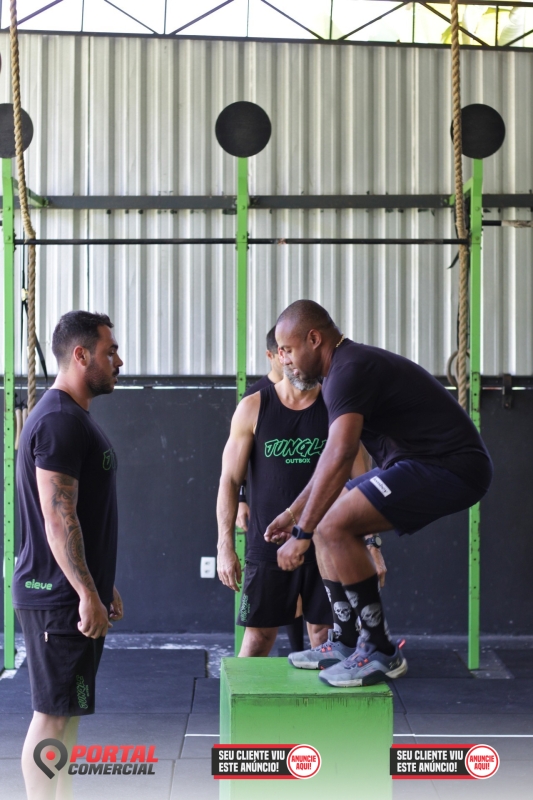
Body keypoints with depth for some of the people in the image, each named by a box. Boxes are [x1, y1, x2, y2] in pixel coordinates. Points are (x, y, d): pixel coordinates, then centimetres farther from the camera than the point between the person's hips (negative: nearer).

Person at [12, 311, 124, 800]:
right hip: (60, 596, -10)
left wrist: (104, 585, 24)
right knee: (53, 714, -4)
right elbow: (58, 519, -23)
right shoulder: (60, 422, -17)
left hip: (73, 594, 10)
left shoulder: (74, 418, 16)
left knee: (66, 710, 15)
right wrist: (88, 594, -23)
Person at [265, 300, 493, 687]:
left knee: (334, 526, -19)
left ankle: (381, 654, -10)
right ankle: (347, 642, 17)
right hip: (428, 465, 11)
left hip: (450, 467, -11)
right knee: (327, 519, 13)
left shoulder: (349, 371, -16)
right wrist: (295, 513, 27)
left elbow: (339, 457, -29)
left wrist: (301, 535, -25)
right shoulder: (353, 365, 16)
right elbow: (334, 456, 25)